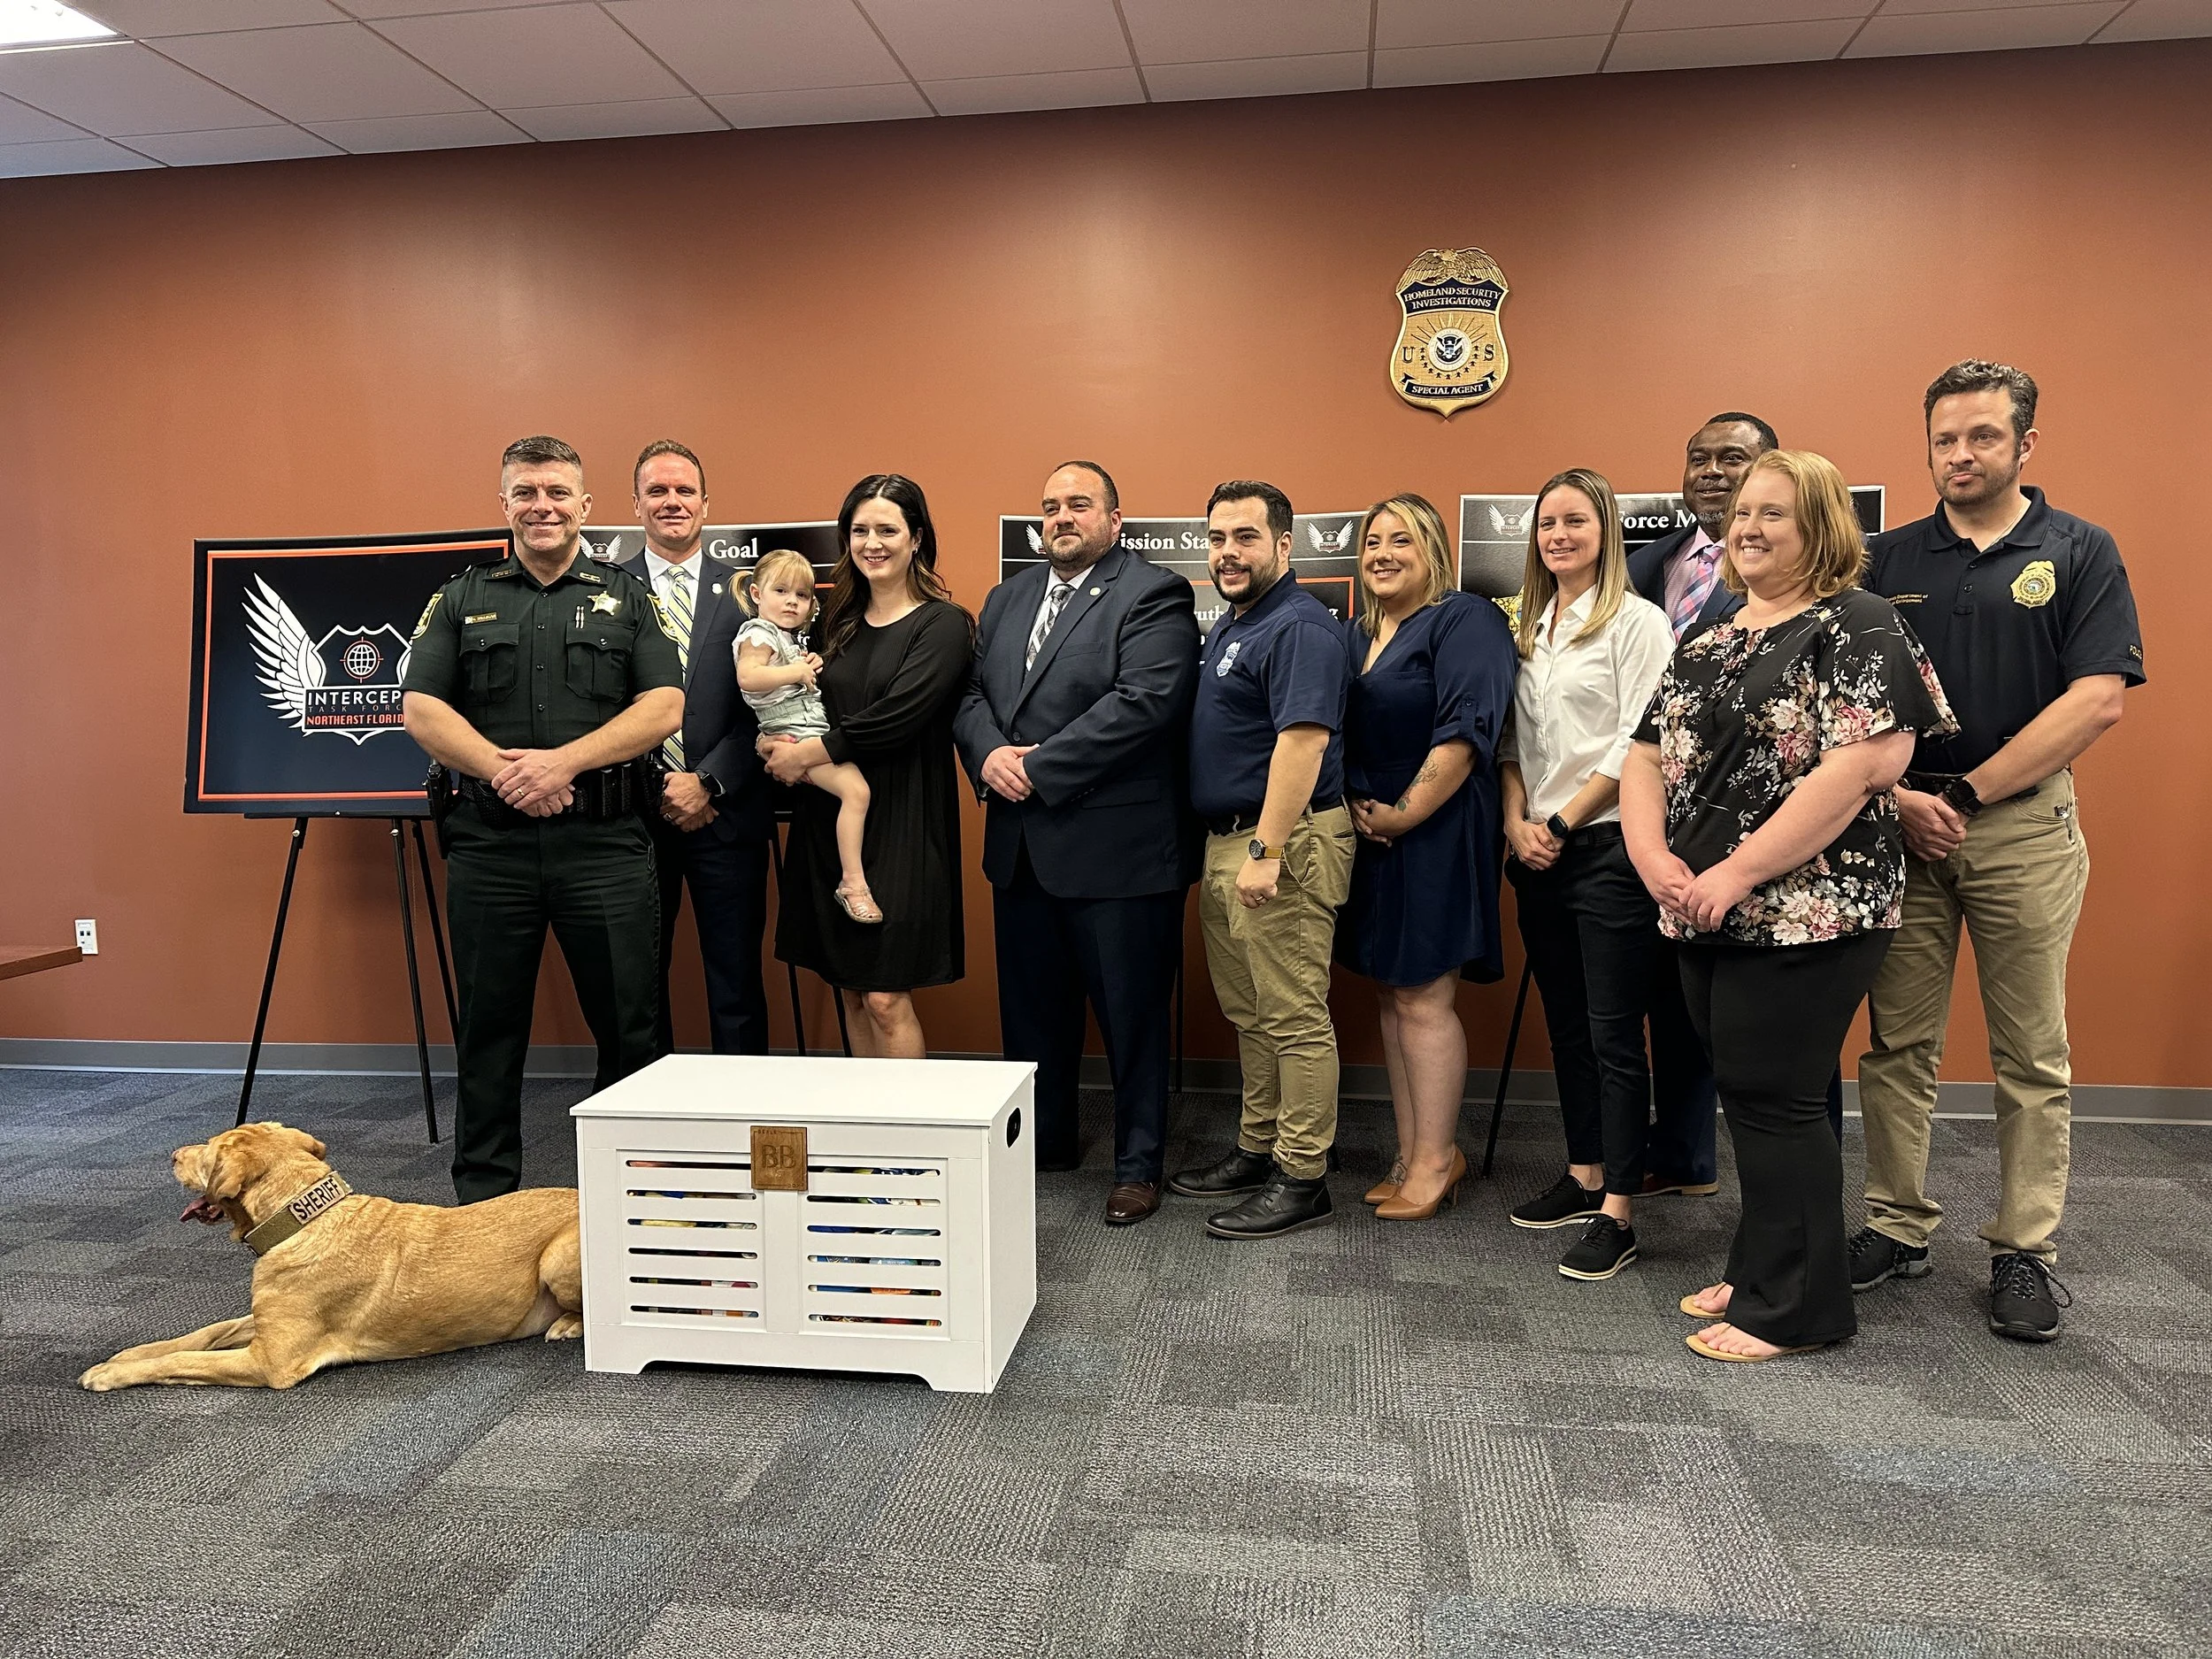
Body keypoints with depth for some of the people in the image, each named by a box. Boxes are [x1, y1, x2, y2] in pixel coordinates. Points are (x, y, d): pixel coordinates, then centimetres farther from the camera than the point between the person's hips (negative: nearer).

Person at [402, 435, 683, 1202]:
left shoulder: (628, 598, 10)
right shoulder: (461, 600, 13)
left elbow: (663, 707, -2)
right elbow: (420, 708, 3)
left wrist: (564, 761, -14)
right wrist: (503, 771, -12)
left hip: (605, 843, -1)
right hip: (489, 844, 1)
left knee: (630, 1027, 3)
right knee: (489, 1030, 9)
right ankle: (482, 1204, 22)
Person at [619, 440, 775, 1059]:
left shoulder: (746, 592, 5)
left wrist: (707, 782, -11)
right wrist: (659, 791, -8)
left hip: (726, 816, 0)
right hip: (634, 815, 1)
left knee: (736, 985, 5)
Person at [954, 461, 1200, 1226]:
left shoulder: (1153, 595, -6)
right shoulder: (1007, 599, 16)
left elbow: (1143, 703, -19)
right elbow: (970, 693, 12)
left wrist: (1038, 767, -18)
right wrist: (990, 753, -10)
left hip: (1116, 847, -7)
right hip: (1020, 846, 7)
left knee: (1131, 1012, 4)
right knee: (1031, 1006, 17)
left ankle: (1138, 1164, 18)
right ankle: (1046, 1141, 33)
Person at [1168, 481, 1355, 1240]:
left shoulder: (1300, 627, -14)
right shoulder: (1230, 626, 17)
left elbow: (1302, 741, -24)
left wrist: (1266, 851, -26)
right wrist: (1228, 847, 18)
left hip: (1284, 844, -10)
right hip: (1227, 839, 10)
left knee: (1293, 1016, -3)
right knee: (1247, 1010, 17)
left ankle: (1302, 1178, 6)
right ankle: (1258, 1149, 29)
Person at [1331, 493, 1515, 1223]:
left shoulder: (1465, 621, -8)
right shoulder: (1353, 633, 15)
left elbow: (1463, 732, -18)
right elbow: (1330, 732, 16)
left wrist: (1403, 813, -15)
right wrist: (1353, 807, 0)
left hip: (1434, 836, -8)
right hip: (1367, 836, 8)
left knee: (1423, 999, -4)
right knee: (1391, 995, 11)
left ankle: (1436, 1159, 8)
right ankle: (1411, 1155, 20)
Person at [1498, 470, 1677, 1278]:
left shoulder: (1636, 620, -5)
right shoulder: (1531, 628, 15)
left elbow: (1641, 743, -12)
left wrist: (1563, 822, -11)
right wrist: (1517, 822, 0)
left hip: (1608, 846, -7)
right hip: (1540, 852, 7)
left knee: (1614, 1032, -4)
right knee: (1566, 1023, 13)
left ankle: (1617, 1213, 2)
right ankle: (1583, 1177, 25)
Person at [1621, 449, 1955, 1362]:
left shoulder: (1857, 626, -7)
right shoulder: (1708, 643, 16)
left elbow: (1865, 764, -20)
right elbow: (1646, 756, 13)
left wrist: (1736, 873, -21)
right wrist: (1655, 858, -7)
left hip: (1807, 911, -7)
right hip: (1706, 914, 7)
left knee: (1775, 1098, -2)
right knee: (1745, 1095, 14)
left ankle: (1793, 1306, 13)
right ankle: (1760, 1273, 29)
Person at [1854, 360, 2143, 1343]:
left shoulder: (2078, 553, 1)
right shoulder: (1889, 558, 7)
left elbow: (2096, 701, -9)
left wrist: (1963, 794, -12)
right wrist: (1899, 798, -10)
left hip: (2024, 826, -2)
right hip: (1899, 823, 2)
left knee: (2031, 1053, 5)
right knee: (1898, 1041, 6)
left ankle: (2024, 1251, 15)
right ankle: (1898, 1227, 18)